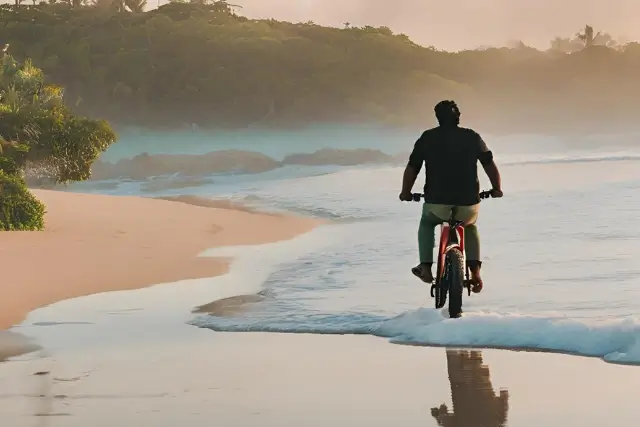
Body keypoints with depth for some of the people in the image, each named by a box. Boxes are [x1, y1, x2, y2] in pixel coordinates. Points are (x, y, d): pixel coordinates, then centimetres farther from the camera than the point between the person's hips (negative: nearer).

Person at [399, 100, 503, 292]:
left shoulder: (427, 138, 4)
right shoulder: (472, 137, 6)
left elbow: (412, 168, 4)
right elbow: (490, 165, 8)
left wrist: (406, 192, 18)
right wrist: (496, 189, 23)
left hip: (437, 202, -1)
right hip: (469, 204, 1)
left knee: (426, 224, 32)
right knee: (470, 228, 32)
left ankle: (425, 267, 21)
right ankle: (475, 270, 13)